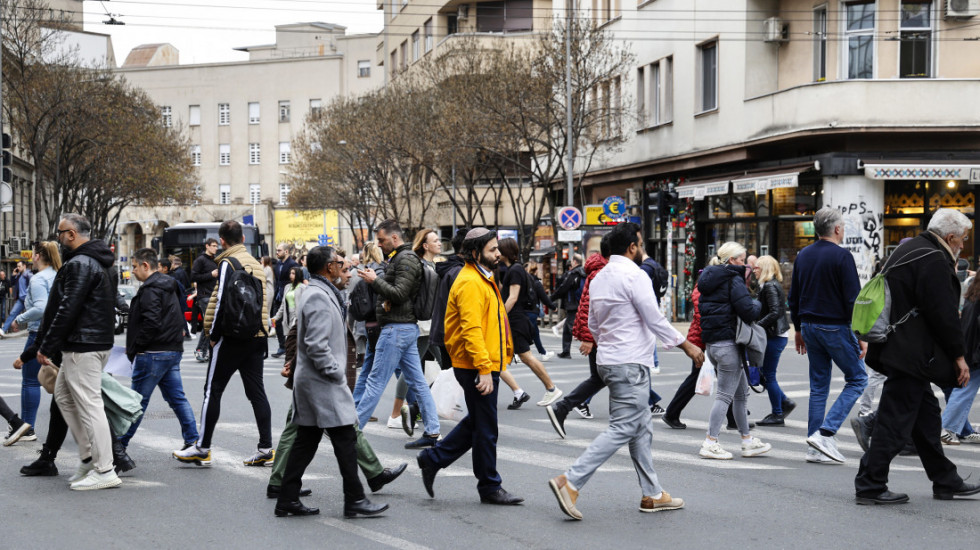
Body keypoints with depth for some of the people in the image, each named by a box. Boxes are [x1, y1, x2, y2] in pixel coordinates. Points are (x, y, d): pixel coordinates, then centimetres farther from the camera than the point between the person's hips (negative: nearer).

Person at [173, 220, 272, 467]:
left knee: (213, 391, 1)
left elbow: (222, 300, -17)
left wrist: (213, 333, -8)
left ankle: (202, 449, 5)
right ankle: (266, 449, 6)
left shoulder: (228, 263, -10)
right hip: (257, 336, 7)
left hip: (232, 336, -7)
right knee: (256, 391, 8)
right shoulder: (256, 263, 13)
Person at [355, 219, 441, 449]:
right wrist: (375, 281, 6)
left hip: (397, 329, -11)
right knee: (418, 382, 7)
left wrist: (375, 280, -15)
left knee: (376, 381, -5)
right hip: (407, 327, 11)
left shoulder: (406, 259, -13)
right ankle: (432, 432, 7)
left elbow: (399, 294, -21)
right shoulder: (398, 258, 19)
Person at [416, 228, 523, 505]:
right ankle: (489, 487, 10)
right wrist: (484, 370, -27)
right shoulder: (470, 283, -17)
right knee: (485, 428, 0)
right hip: (478, 367, -10)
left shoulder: (483, 279, 17)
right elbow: (472, 330, -24)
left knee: (477, 423, 18)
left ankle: (432, 459, 25)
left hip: (485, 365, 10)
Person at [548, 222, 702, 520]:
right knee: (623, 428, -10)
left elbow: (593, 325, 20)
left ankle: (652, 495, 18)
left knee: (642, 428, 14)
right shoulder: (634, 275, -13)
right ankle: (570, 482, -17)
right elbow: (655, 319, -14)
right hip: (630, 363, -10)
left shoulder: (599, 278, 13)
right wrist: (686, 345, -5)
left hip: (609, 359, 10)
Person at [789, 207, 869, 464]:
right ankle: (825, 433, -8)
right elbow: (853, 299, -15)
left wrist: (799, 330, 22)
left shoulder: (803, 255, 10)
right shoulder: (842, 256, -12)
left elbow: (793, 297, 15)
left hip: (810, 326, 7)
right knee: (857, 378, 5)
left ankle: (815, 449, 9)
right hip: (835, 327, -7)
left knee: (818, 387, 11)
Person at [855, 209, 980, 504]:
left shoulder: (910, 249, 16)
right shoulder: (934, 261, -16)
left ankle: (946, 481, 27)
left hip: (896, 345, 11)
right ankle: (870, 486, 0)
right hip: (911, 354, -11)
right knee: (895, 419, -5)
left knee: (926, 415, 17)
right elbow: (944, 314, -19)